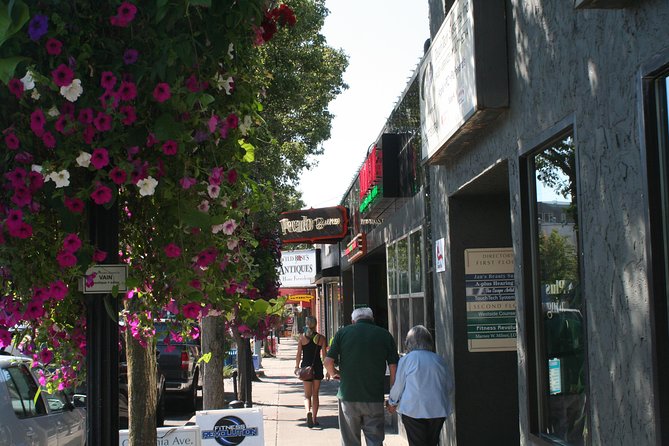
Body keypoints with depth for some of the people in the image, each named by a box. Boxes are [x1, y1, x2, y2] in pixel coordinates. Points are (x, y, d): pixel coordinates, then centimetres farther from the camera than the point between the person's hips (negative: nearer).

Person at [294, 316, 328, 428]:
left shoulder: (302, 337, -2)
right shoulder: (321, 338, -2)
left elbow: (298, 354, -3)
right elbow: (324, 355, -3)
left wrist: (297, 367, 8)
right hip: (318, 367, 1)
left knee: (307, 395, 6)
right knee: (315, 394, 13)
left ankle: (308, 411, -23)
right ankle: (314, 418, 13)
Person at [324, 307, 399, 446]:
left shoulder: (343, 332, 2)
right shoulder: (385, 335, 3)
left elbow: (328, 361, -4)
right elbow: (394, 367, -1)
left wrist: (333, 373, 18)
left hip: (348, 396, 0)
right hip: (375, 398, 0)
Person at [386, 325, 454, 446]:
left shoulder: (406, 359, -6)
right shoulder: (439, 360, 7)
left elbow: (399, 385, 0)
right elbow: (450, 387, 14)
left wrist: (392, 403, 17)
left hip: (414, 410, -4)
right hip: (438, 410, 4)